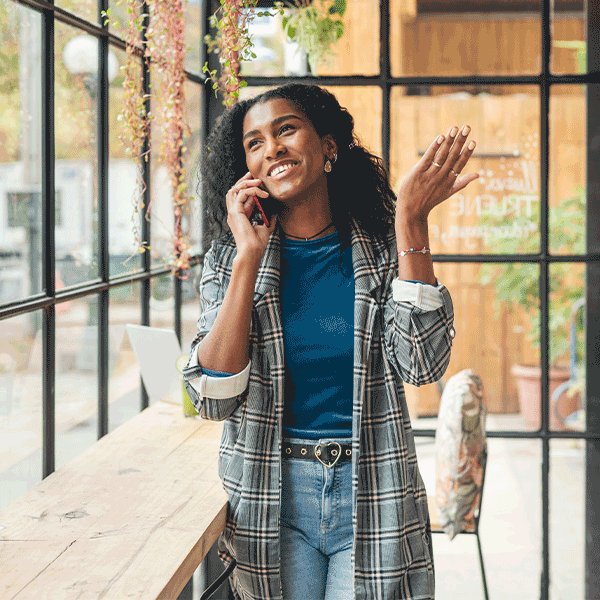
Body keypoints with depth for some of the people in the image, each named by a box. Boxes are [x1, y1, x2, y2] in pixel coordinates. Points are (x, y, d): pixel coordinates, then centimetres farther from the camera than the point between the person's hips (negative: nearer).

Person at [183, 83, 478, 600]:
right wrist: (250, 257, -16)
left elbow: (421, 364, -16)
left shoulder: (384, 249, -1)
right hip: (272, 496, 1)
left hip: (372, 498, 0)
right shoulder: (230, 260, 0)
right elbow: (212, 398, -12)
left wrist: (411, 222, -17)